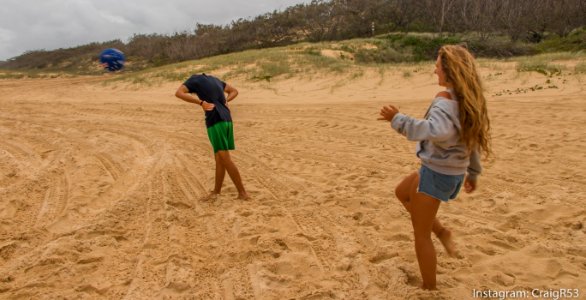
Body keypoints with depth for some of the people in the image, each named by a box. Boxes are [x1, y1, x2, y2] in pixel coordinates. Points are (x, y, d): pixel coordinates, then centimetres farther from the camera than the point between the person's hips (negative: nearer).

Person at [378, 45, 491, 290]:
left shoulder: (446, 99, -22)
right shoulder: (470, 99, 6)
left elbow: (437, 131, -43)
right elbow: (474, 140, 15)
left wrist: (397, 119, -35)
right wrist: (473, 172, 25)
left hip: (437, 172, -9)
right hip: (452, 171, 9)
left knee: (420, 234, 7)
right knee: (402, 193, 31)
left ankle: (429, 288, 21)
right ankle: (441, 231, 28)